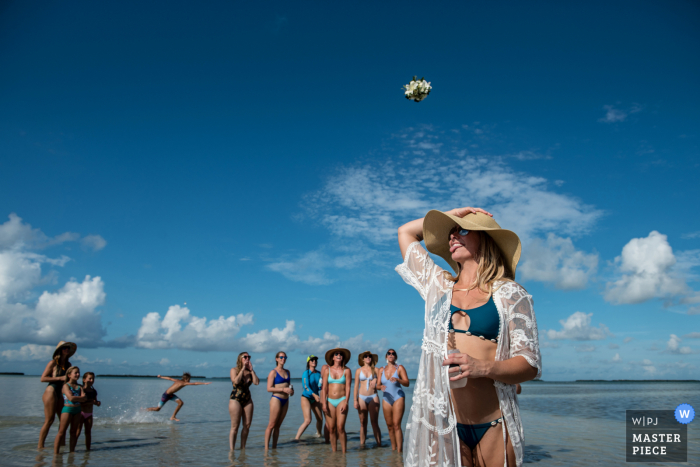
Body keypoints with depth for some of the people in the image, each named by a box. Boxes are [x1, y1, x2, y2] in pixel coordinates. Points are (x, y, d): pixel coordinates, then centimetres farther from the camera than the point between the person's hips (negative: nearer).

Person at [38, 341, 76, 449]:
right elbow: (43, 378, -11)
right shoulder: (53, 363, -7)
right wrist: (60, 378, -16)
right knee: (49, 420, -8)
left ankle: (62, 444, 16)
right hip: (51, 392, -7)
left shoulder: (68, 364, 11)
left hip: (60, 394, 7)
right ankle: (40, 446, 0)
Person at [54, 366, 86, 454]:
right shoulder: (66, 385, -5)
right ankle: (56, 452, -1)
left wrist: (76, 398, -17)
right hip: (67, 408, -5)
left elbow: (84, 399, -3)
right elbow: (71, 398, -18)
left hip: (77, 410, 5)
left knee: (74, 432, 9)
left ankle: (72, 451, 15)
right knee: (62, 432, -5)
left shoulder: (79, 387, 11)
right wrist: (81, 397, -6)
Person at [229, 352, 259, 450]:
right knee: (235, 426, -5)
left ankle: (243, 447, 15)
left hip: (247, 400, 5)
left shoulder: (250, 371, 8)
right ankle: (231, 449, 1)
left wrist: (251, 370, -7)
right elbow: (236, 381, -23)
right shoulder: (234, 370, -4)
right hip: (235, 399, -5)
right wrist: (243, 368, -17)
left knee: (247, 425, 4)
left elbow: (257, 382, -5)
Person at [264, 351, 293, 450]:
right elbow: (269, 388, -12)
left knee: (278, 425, 10)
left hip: (285, 400, 6)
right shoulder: (273, 372, -6)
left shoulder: (287, 372, 13)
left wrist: (291, 390, 4)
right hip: (276, 399, -6)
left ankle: (274, 447, 15)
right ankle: (266, 447, 2)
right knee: (271, 425, -4)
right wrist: (283, 389, -21)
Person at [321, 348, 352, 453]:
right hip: (330, 401, 2)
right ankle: (334, 451, 12)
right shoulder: (327, 370, 6)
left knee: (340, 427, -11)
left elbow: (348, 388, -2)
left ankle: (344, 451, -2)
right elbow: (324, 388, 4)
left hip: (341, 401, -2)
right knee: (332, 428, 2)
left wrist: (346, 403, -10)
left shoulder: (346, 370, 2)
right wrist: (324, 403, -3)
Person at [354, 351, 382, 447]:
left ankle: (379, 443, 0)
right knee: (363, 422, 3)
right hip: (362, 397, 1)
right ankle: (362, 444, 7)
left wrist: (375, 381, -23)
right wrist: (355, 400, 1)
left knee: (374, 422, -4)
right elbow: (356, 386, 7)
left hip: (373, 397, -1)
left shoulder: (375, 369, 6)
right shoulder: (359, 370, 8)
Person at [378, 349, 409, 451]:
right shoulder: (381, 370, 10)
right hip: (386, 399, 4)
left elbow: (407, 383, -7)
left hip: (398, 398, -4)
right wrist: (381, 387, -14)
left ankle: (399, 451, -11)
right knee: (389, 426, 4)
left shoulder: (400, 368, 0)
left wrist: (397, 379, -25)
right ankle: (393, 448, 14)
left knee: (396, 425, -11)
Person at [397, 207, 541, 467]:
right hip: (443, 423, 2)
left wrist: (483, 367, -22)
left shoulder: (509, 293, 3)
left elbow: (531, 364, -3)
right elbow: (405, 231, 22)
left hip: (493, 426, -2)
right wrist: (457, 212, 20)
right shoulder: (438, 287, 12)